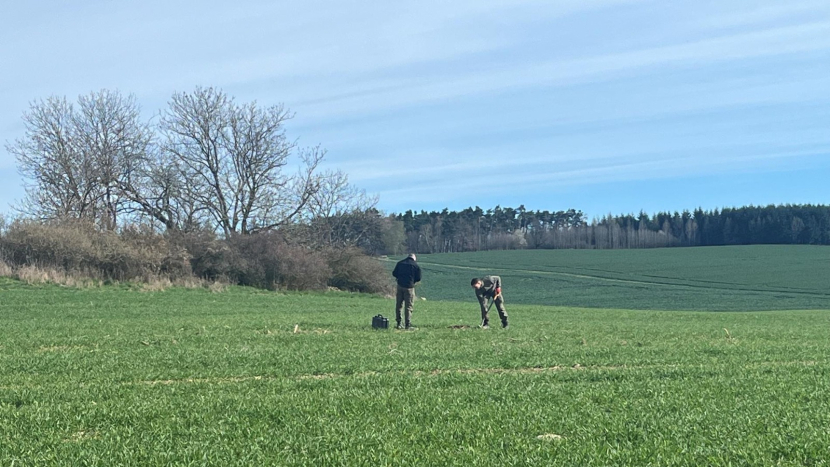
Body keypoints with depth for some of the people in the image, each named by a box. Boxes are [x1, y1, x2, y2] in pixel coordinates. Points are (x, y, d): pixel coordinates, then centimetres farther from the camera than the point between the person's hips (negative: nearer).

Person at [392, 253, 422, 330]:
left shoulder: (400, 263, 9)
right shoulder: (416, 266, -1)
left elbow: (394, 273, 10)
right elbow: (418, 279, 0)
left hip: (400, 286, 3)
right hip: (409, 287, -3)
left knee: (399, 305, 12)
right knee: (409, 306, 1)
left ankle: (398, 323, 12)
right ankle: (408, 325, -2)